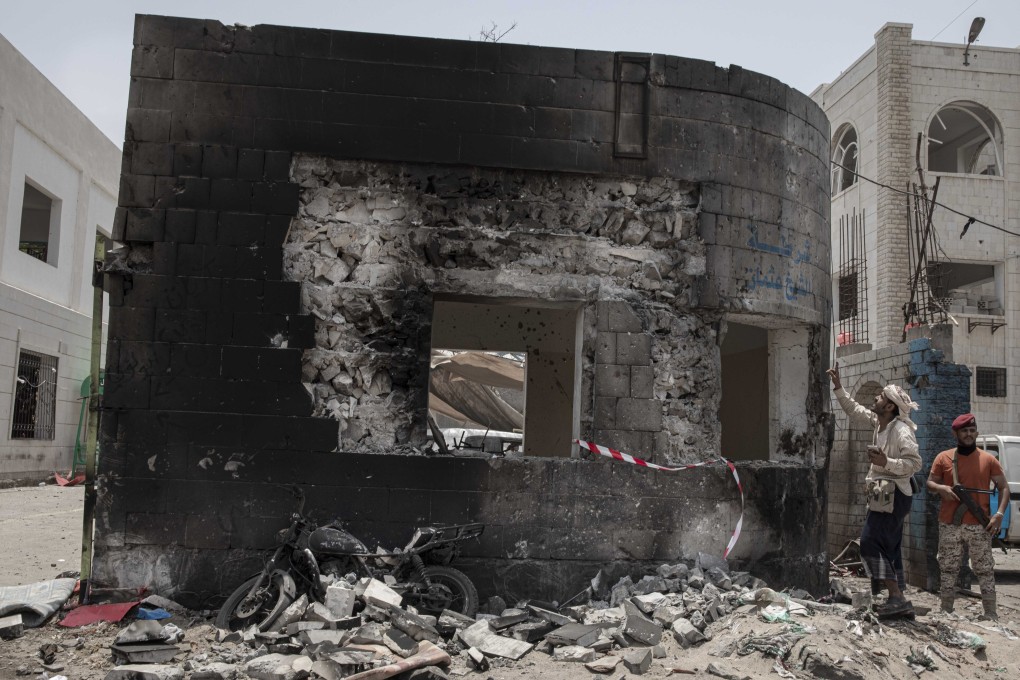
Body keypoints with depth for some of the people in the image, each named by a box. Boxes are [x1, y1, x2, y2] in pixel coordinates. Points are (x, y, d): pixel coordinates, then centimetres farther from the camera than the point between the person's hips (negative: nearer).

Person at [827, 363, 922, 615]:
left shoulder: (901, 431, -17)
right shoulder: (880, 422, 9)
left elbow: (915, 462, -24)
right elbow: (854, 410, 22)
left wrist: (886, 462, -32)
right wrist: (838, 386, 20)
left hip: (893, 495, -10)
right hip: (883, 494, 10)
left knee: (871, 543, -12)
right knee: (890, 547, 12)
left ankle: (896, 597, -10)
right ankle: (899, 597, 17)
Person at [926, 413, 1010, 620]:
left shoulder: (988, 459, 4)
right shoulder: (943, 458, 5)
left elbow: (1004, 487, 6)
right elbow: (929, 483, 11)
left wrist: (999, 514, -7)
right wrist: (941, 488, -13)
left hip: (979, 526, -1)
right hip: (949, 525, 1)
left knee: (985, 570, 1)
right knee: (948, 570, 6)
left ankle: (991, 615, 6)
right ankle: (946, 613, 13)